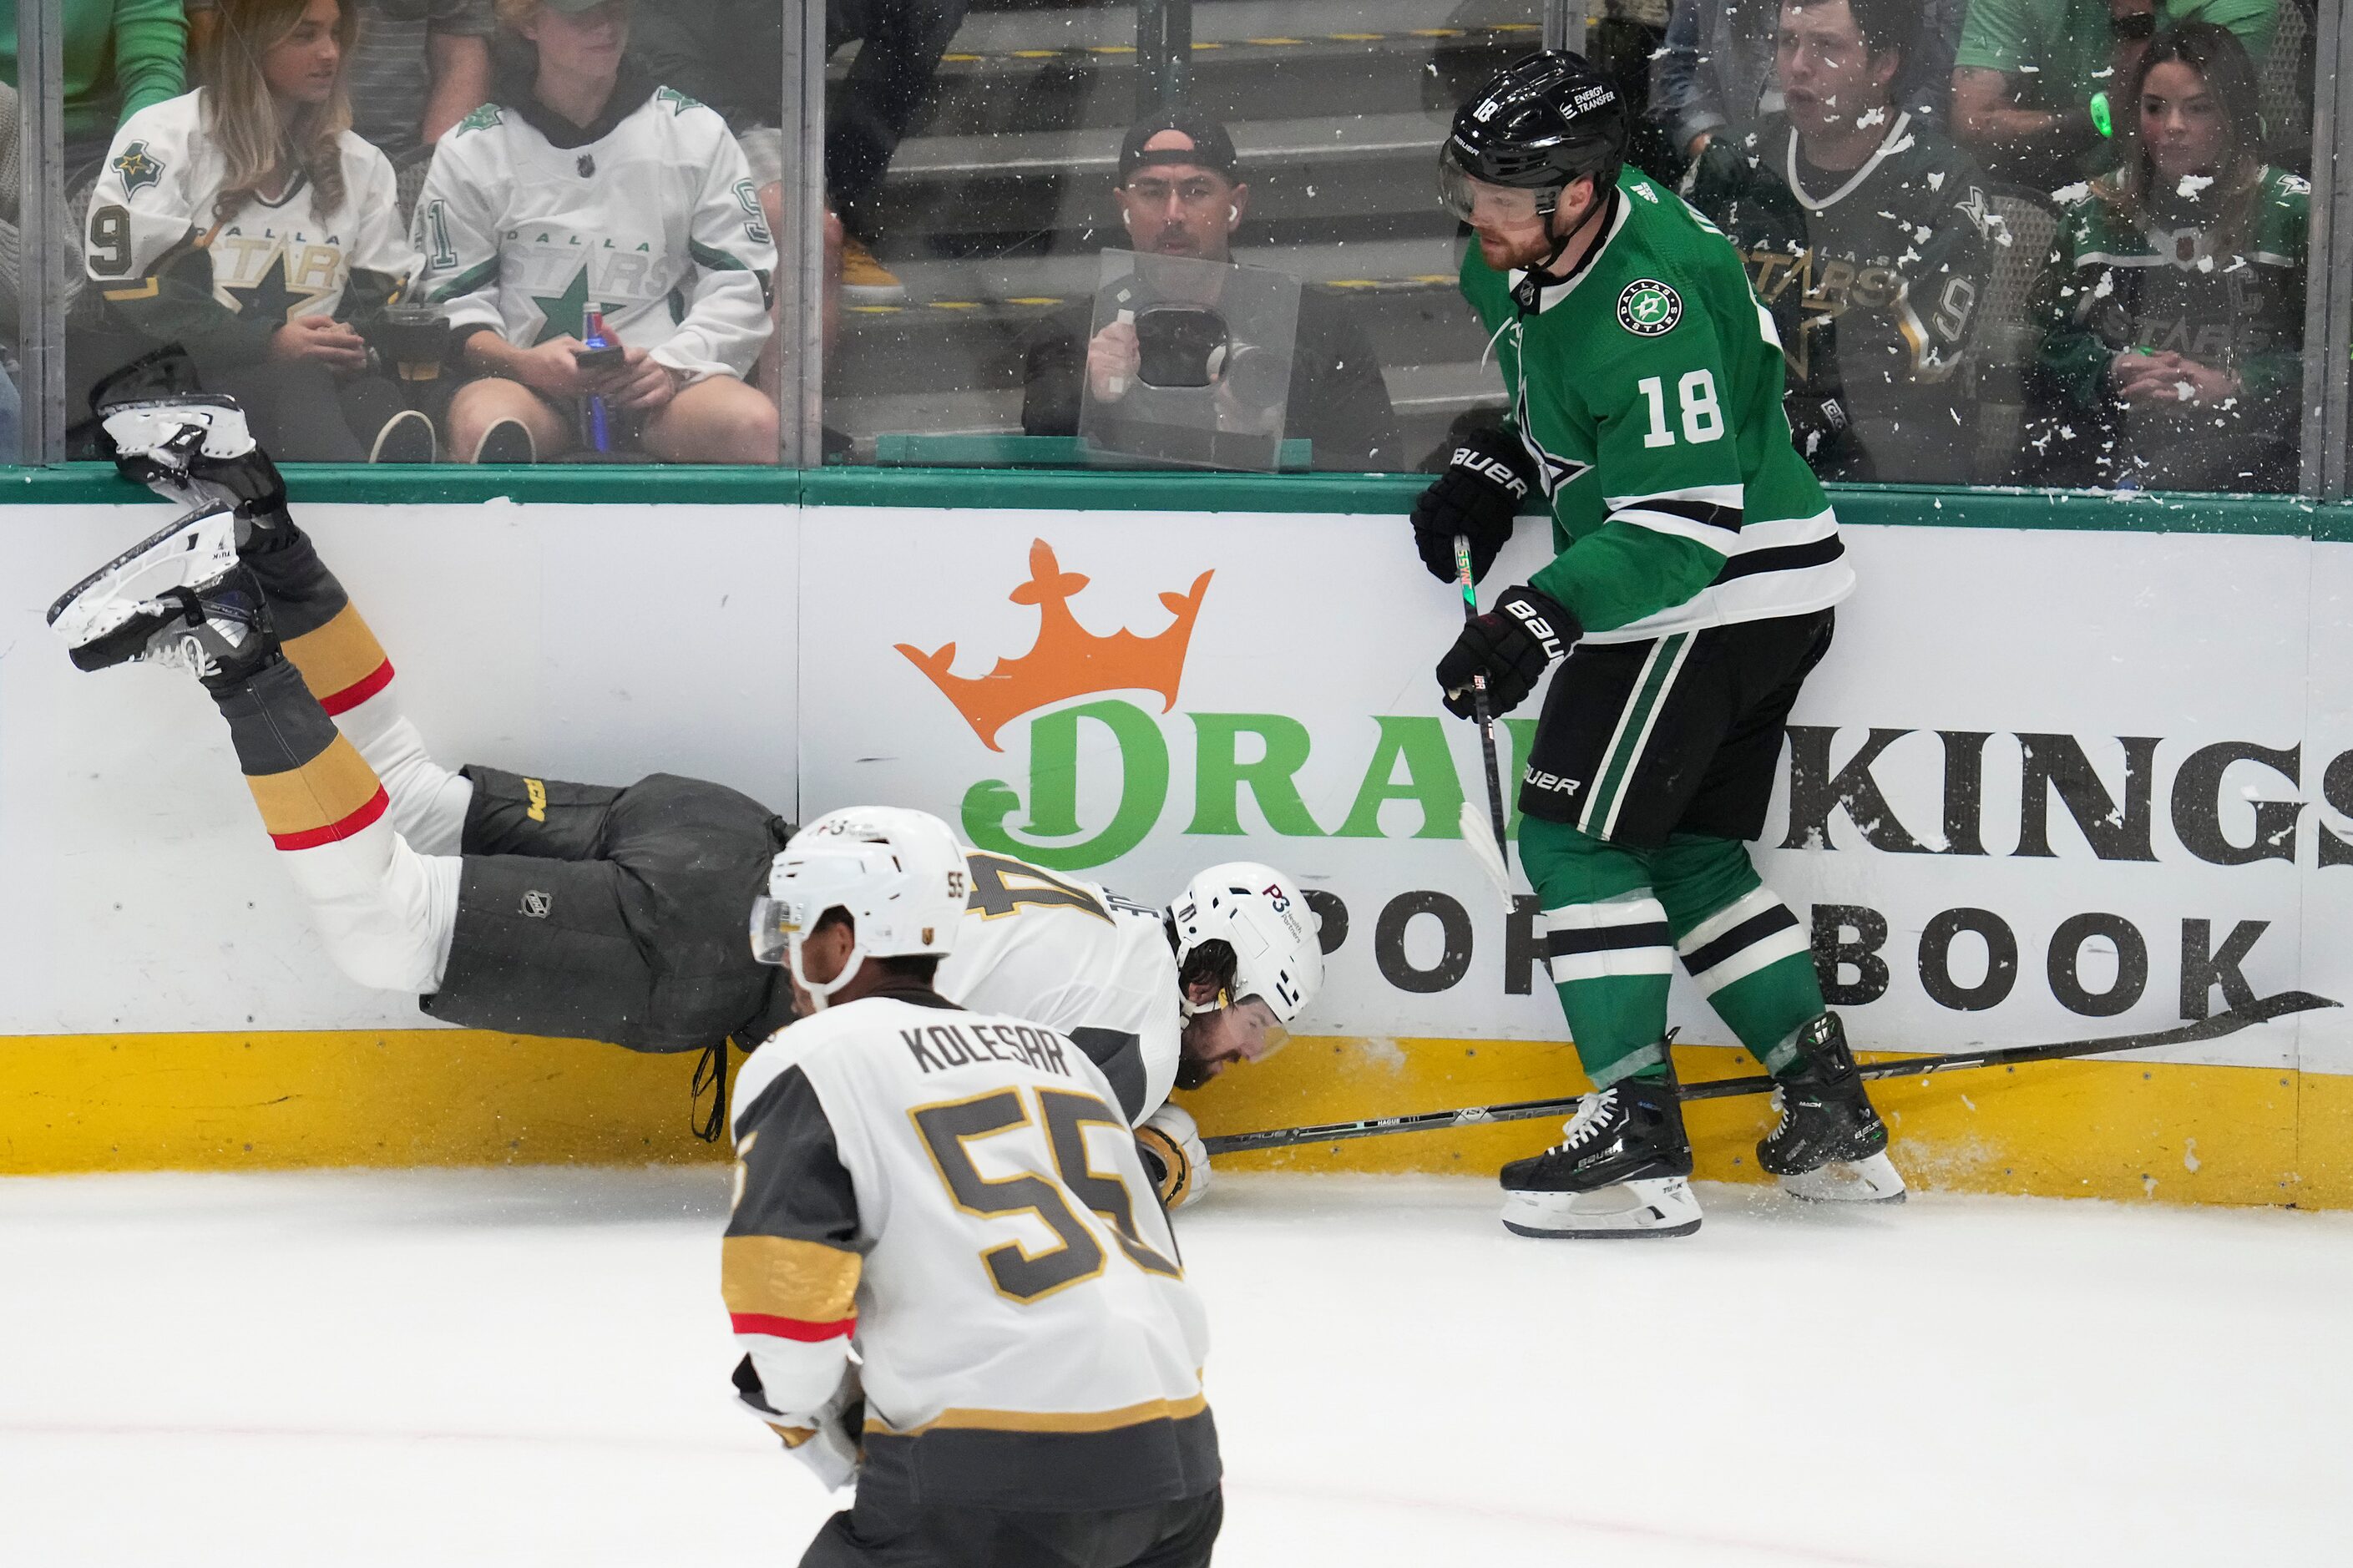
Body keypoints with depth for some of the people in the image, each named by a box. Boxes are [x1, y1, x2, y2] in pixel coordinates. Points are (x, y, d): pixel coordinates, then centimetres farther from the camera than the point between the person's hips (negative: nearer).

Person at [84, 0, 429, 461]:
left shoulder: (362, 163, 20)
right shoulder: (164, 137, 2)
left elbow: (383, 295, 20)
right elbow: (127, 289, -7)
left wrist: (352, 342, -7)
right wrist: (267, 343, -15)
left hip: (327, 373, 5)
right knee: (293, 387, -38)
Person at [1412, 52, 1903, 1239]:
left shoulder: (1648, 303, -28)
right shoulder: (1541, 253, 3)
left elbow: (1688, 516, -29)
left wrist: (1539, 618, -34)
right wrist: (1492, 471, 9)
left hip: (1726, 593, -11)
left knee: (1576, 835, -9)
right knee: (1685, 847, 16)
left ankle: (1640, 1147, -9)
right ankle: (1832, 1116, 20)